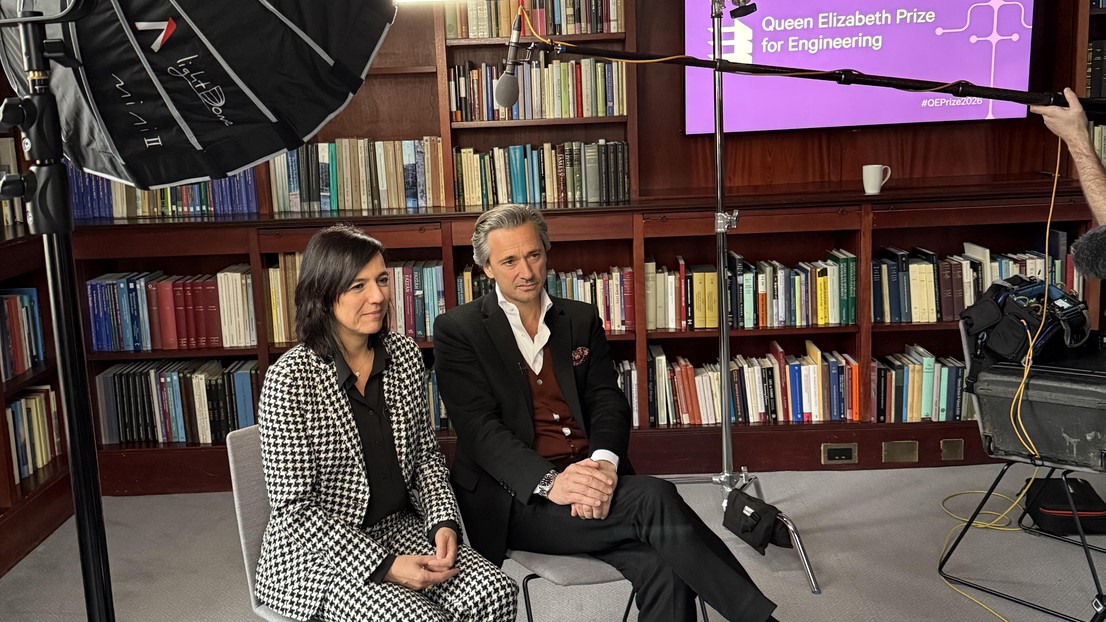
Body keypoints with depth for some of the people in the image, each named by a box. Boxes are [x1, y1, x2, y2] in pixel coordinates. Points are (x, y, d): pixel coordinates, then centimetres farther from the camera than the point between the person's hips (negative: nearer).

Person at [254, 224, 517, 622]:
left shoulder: (405, 355, 1)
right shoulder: (290, 380, -16)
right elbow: (295, 507, -15)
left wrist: (444, 522, -7)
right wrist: (385, 566, -20)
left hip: (399, 528, 5)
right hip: (317, 551, -5)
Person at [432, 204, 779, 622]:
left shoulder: (582, 320, 15)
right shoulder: (458, 330, 2)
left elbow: (606, 399, 6)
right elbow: (479, 427, -8)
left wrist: (604, 461, -17)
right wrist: (549, 482, -24)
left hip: (590, 477, 4)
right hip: (517, 497, -4)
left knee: (663, 568, -26)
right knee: (655, 500, -26)